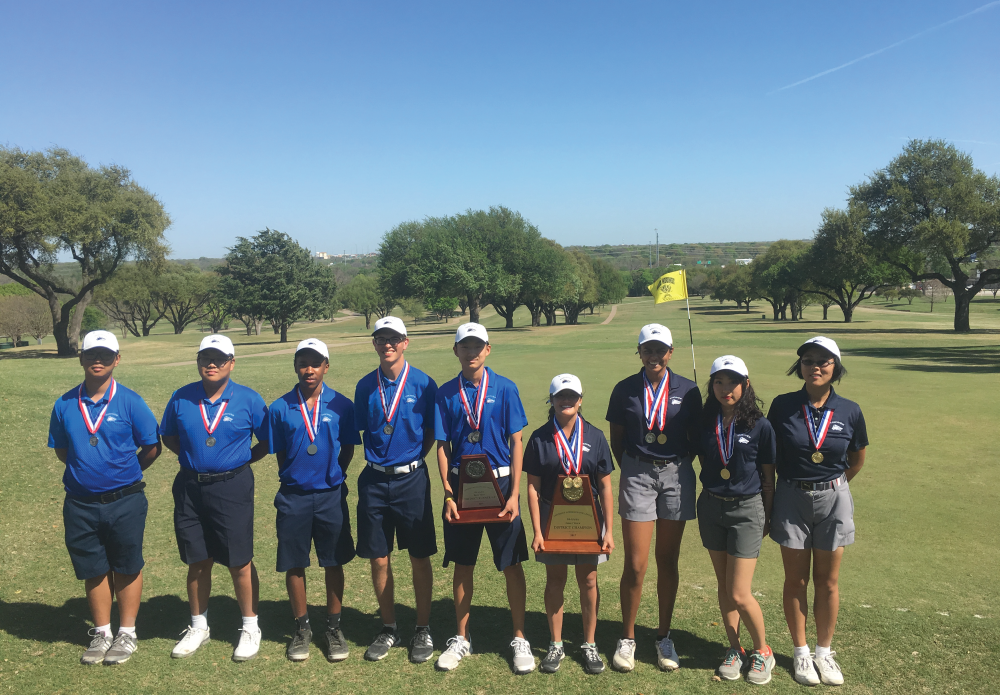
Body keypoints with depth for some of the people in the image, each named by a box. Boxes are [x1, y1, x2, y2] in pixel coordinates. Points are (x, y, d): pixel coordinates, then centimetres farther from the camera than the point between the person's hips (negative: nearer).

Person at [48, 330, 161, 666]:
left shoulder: (130, 402, -8)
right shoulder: (65, 404, 1)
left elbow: (151, 448, -1)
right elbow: (61, 450, 14)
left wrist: (122, 471, 3)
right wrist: (88, 468, 7)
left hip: (125, 502, -3)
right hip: (80, 503, 3)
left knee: (126, 568, 9)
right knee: (93, 570, 14)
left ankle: (127, 634, 23)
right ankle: (102, 634, 30)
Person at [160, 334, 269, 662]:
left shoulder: (249, 400, -6)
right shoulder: (181, 398, 1)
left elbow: (267, 441, 3)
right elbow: (168, 437, 15)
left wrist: (240, 460, -2)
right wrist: (194, 457, 4)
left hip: (232, 487, -3)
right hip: (190, 488, 3)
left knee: (239, 562, 2)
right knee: (198, 562, 14)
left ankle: (250, 628, 19)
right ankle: (198, 627, 32)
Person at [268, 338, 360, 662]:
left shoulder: (341, 406, -4)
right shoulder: (280, 408, -3)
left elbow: (348, 449, 5)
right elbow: (279, 455, 5)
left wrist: (331, 476, 2)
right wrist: (296, 478, 3)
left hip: (331, 496, 0)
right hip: (293, 497, 0)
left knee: (334, 563, 9)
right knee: (294, 565, 9)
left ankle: (334, 627, 25)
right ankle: (302, 628, 27)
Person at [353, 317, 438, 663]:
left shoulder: (423, 384, -4)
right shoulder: (365, 386, 4)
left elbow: (433, 433, 2)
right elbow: (359, 431, 12)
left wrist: (410, 459, -2)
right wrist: (381, 458, 4)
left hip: (411, 479, -2)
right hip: (374, 481, 2)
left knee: (419, 557, 6)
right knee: (378, 559, 8)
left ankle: (423, 630, 22)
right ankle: (388, 629, 25)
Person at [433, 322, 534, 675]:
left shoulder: (505, 388, -4)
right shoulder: (446, 393, 1)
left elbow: (516, 443, -4)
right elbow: (442, 447, 3)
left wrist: (514, 495, -10)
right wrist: (448, 495, -5)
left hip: (499, 484, -1)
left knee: (511, 564, 5)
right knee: (462, 564, 12)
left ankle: (519, 640, 20)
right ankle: (462, 638, 28)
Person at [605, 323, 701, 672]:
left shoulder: (687, 390, 1)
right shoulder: (625, 390, 1)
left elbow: (695, 438, 8)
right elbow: (616, 439, 7)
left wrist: (680, 466, 0)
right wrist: (632, 470, 1)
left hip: (676, 476, 1)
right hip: (637, 475, -1)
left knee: (668, 561, 10)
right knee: (635, 564, -1)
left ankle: (664, 637, 25)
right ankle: (627, 639, 16)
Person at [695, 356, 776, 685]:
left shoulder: (760, 425, -9)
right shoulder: (705, 423, -1)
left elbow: (768, 476, -1)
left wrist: (768, 517, 3)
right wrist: (710, 493, 6)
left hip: (747, 509, -3)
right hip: (711, 508, 4)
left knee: (740, 594, -4)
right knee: (723, 586, 13)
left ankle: (762, 651, 20)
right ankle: (734, 649, 30)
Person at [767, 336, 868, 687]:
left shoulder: (849, 411, -5)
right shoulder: (782, 406, -8)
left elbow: (857, 458, 12)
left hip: (833, 500, 1)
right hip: (791, 499, -1)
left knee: (827, 581, 11)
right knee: (796, 580, 8)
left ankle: (824, 652, 26)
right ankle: (801, 653, 23)